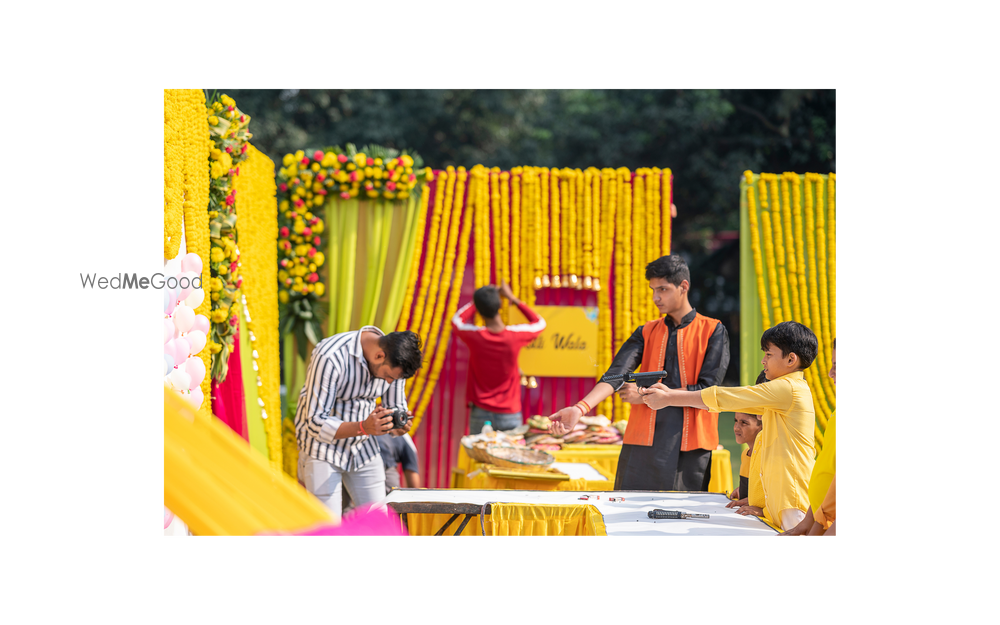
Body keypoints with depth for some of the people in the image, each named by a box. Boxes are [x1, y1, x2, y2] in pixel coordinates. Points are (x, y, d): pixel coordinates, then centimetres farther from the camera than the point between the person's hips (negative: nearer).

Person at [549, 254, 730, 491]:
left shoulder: (713, 331, 4)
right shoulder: (647, 332, 14)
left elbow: (707, 390, -6)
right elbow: (617, 373, -2)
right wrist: (580, 408, -20)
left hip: (691, 448, -3)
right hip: (644, 444, 3)